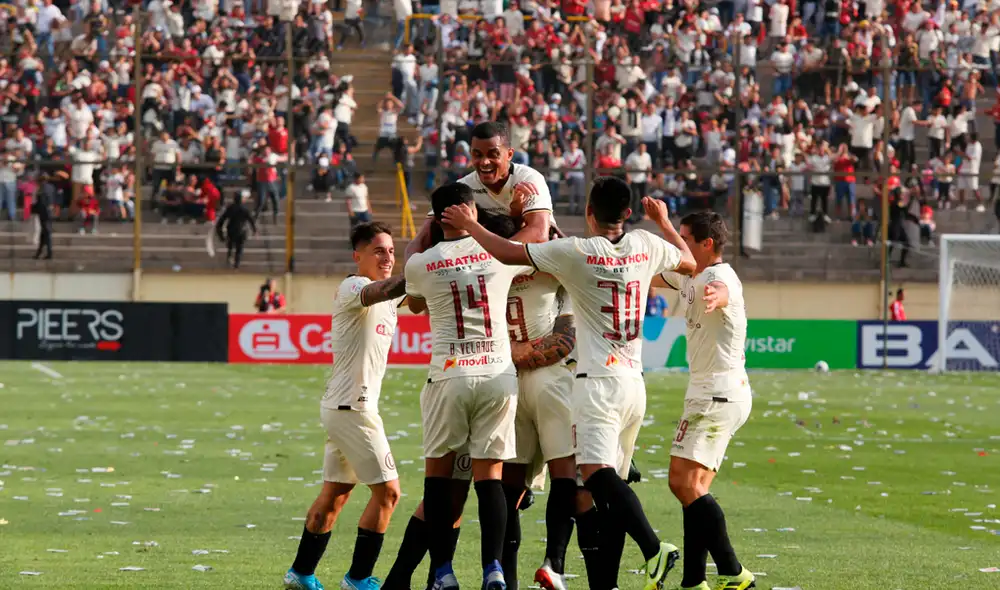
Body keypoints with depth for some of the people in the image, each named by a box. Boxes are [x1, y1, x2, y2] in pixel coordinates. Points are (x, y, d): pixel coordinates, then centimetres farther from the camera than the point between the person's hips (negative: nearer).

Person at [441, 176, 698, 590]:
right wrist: (664, 221, 43)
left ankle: (653, 547, -39)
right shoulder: (646, 246, 7)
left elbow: (509, 253, -3)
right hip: (635, 383, 7)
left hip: (598, 382, -7)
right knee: (609, 483, 10)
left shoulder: (577, 252, -9)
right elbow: (688, 262, 28)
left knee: (598, 473, -20)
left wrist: (470, 226, 13)